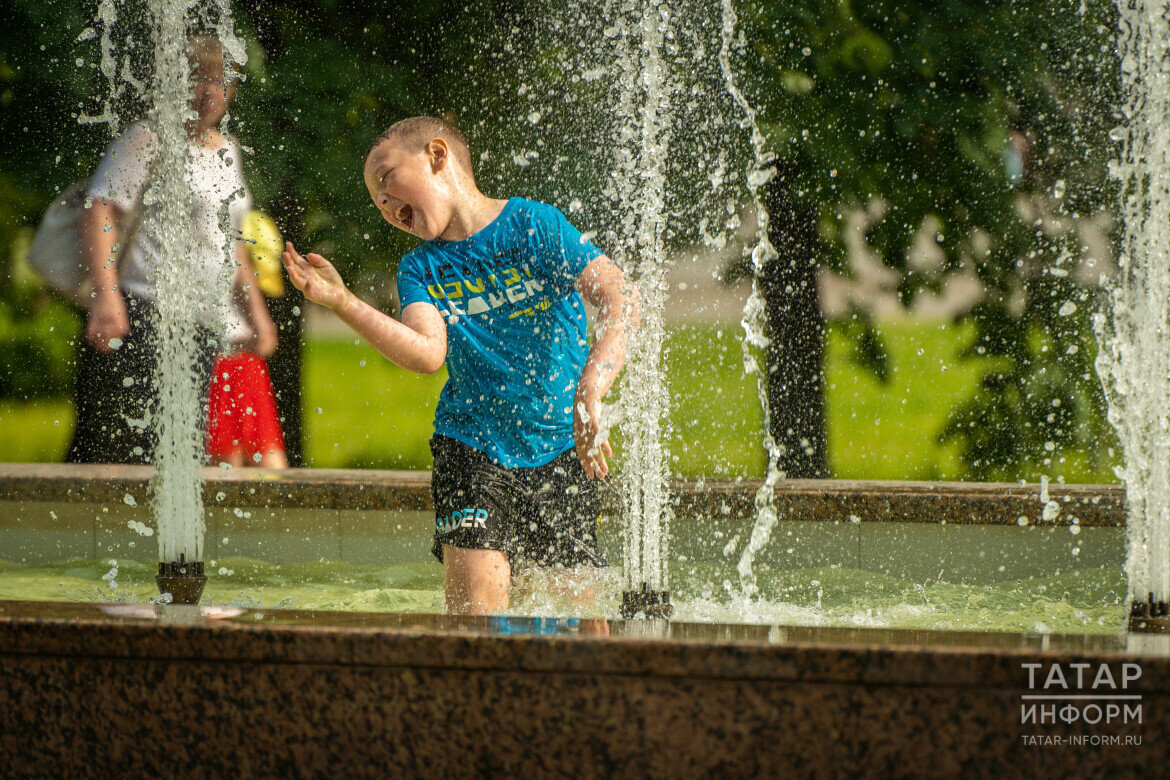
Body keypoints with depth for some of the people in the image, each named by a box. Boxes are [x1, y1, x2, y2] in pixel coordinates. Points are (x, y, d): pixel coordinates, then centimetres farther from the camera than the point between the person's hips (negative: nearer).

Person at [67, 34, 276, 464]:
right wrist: (105, 293, -22)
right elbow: (100, 208, -11)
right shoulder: (149, 138, -2)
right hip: (141, 314, -7)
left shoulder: (227, 150, 21)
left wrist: (254, 306, 27)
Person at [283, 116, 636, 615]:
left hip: (560, 447, -1)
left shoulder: (532, 223, -7)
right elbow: (428, 353, -17)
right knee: (475, 612, -15)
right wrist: (341, 302, -28)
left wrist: (588, 392, -36)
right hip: (472, 450, 1)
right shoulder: (420, 269, 3)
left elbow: (620, 300, -20)